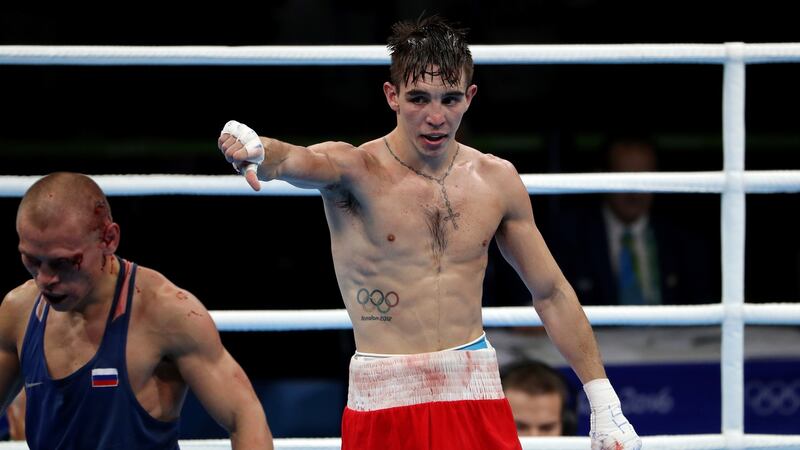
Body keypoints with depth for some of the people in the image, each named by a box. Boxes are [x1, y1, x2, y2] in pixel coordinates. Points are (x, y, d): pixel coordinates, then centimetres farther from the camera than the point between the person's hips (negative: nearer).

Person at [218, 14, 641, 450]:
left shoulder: (497, 180, 6)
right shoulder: (354, 171, -6)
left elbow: (551, 293, 13)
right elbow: (297, 161, -30)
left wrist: (603, 400, 10)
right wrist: (257, 153, -54)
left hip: (476, 396, 3)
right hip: (383, 404, -3)